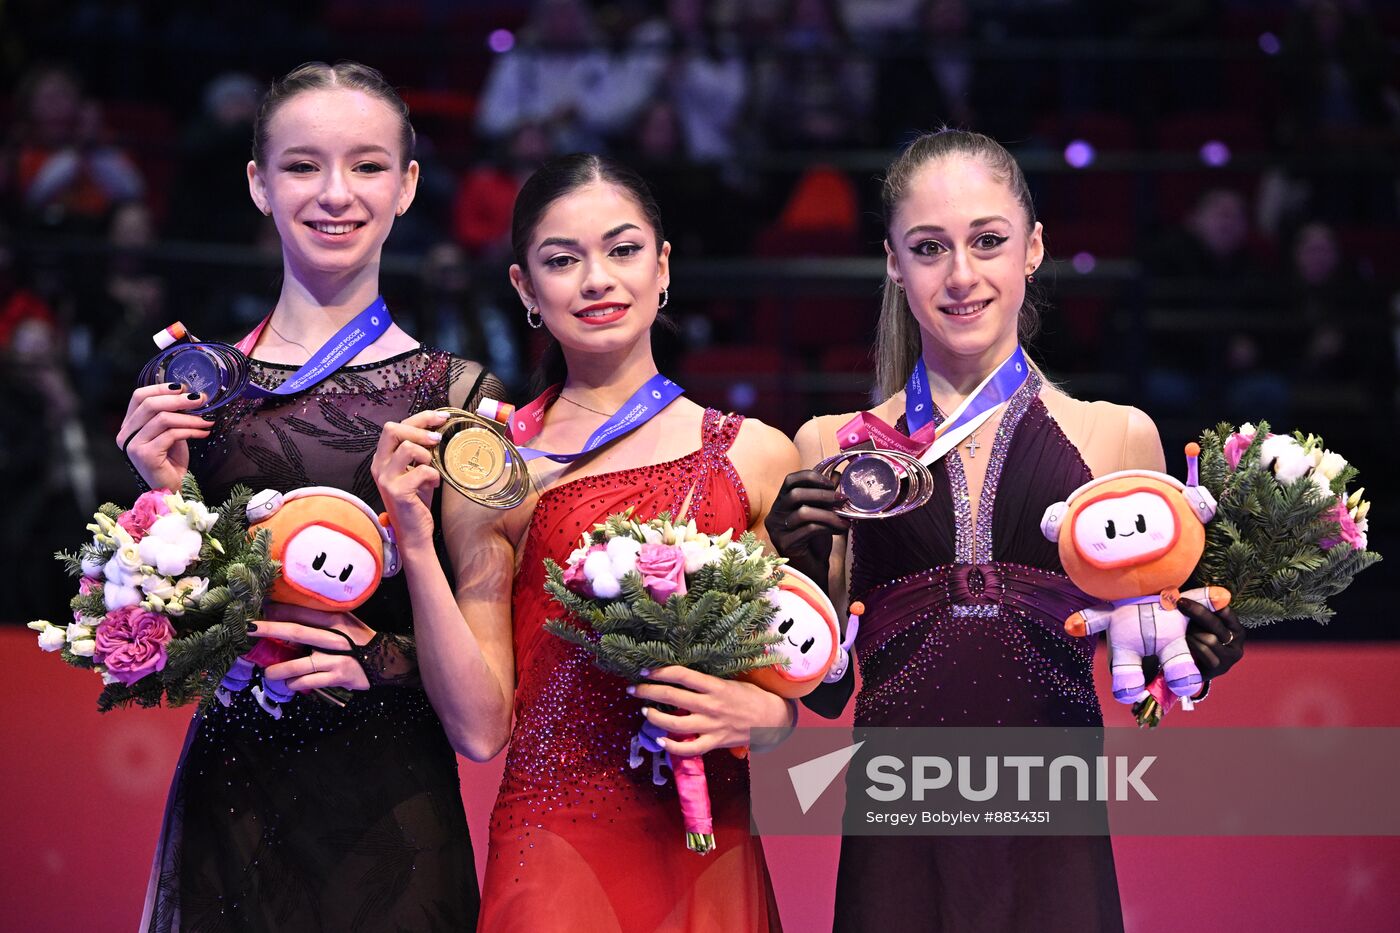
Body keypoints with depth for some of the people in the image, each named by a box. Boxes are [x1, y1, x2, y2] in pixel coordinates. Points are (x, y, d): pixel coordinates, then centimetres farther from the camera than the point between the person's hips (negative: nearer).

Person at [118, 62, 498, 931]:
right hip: (231, 796, 1)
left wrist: (383, 659, -15)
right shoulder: (195, 385, 2)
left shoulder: (459, 393, -1)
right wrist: (167, 496, -9)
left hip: (393, 803, -1)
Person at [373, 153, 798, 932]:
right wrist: (416, 545, -11)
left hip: (714, 863, 2)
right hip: (558, 859, -2)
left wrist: (760, 713, -9)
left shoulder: (756, 456, 3)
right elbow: (481, 728, -4)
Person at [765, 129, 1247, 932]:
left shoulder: (1119, 437, 6)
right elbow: (826, 690, 9)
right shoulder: (833, 448, 6)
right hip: (897, 843, 0)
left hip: (1054, 850, 0)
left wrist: (1197, 653, -8)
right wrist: (803, 571, -8)